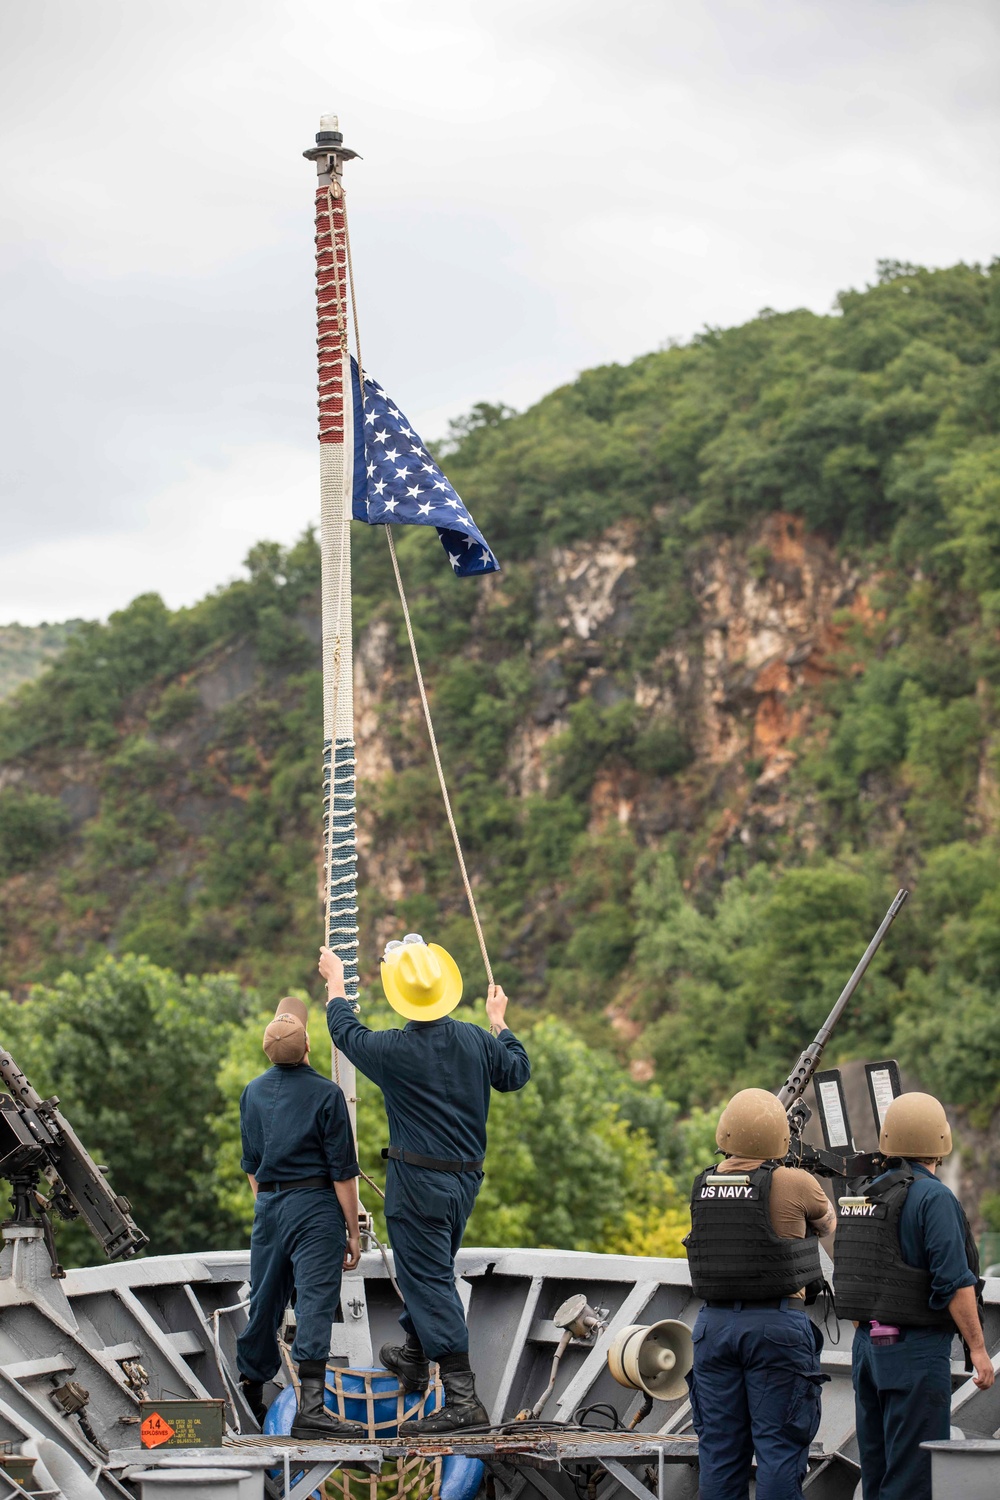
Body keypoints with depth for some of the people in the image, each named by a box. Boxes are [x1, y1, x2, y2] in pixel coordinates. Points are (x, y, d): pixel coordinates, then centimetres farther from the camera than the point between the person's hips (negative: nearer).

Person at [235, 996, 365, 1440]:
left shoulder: (252, 1093, 7)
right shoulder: (326, 1094, -9)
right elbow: (342, 1170, -8)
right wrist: (352, 1231, -3)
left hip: (269, 1205, 6)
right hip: (315, 1205, -5)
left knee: (264, 1302, 15)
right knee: (315, 1303, -9)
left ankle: (248, 1394, 26)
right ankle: (310, 1408, -17)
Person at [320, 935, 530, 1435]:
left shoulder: (394, 1050, -15)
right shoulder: (477, 1041, -1)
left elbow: (346, 1031, 6)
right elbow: (517, 1073, 17)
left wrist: (335, 981, 23)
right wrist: (499, 1022, 32)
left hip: (418, 1181, -7)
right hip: (466, 1178, 7)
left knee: (430, 1281, -8)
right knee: (428, 1268, 25)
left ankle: (462, 1397, -16)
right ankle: (413, 1357, 44)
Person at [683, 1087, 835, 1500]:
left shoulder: (702, 1186, 2)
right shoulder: (795, 1184, -10)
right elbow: (827, 1223, 11)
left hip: (715, 1323, 4)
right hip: (776, 1325, -4)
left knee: (719, 1446, 10)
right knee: (778, 1444, 0)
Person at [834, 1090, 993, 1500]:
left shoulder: (865, 1196, 11)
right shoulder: (934, 1197, -12)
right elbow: (954, 1281, -18)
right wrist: (977, 1348, -13)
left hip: (868, 1343, 8)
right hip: (917, 1349, -8)